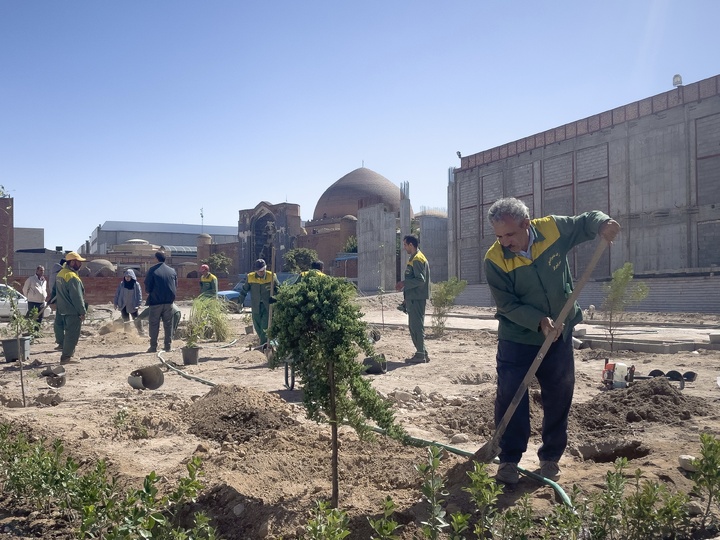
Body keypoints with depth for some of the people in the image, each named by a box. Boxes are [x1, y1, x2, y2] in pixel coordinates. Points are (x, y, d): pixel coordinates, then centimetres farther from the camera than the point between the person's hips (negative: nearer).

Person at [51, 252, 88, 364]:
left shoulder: (60, 274, 10)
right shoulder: (72, 277, -21)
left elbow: (55, 291, 20)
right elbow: (77, 297, -21)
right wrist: (83, 312, -15)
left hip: (62, 310, 9)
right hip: (72, 312, -9)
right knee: (72, 334, -1)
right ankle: (66, 357, 3)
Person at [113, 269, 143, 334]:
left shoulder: (136, 285, -9)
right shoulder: (121, 284, -2)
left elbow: (139, 295, -9)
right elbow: (117, 294, 4)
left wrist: (138, 304, -17)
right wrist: (115, 303, 3)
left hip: (132, 306, -3)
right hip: (123, 305, 3)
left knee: (136, 320, -1)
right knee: (125, 320, 12)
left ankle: (141, 332, 8)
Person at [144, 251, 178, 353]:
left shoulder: (152, 270, -8)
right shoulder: (172, 271, 4)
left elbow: (147, 287, -6)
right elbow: (175, 287, 10)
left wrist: (150, 292, 14)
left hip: (156, 301, -3)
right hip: (169, 301, 3)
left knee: (154, 324, 5)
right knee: (168, 324, 9)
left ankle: (153, 346, 5)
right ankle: (168, 346, 10)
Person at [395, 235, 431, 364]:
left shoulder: (417, 259, -13)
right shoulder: (414, 258, 18)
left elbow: (420, 280, -21)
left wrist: (404, 283, -15)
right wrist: (406, 299, 21)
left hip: (417, 298, -10)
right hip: (413, 298, 10)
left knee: (417, 326, -6)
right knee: (413, 326, 13)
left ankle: (421, 355, -1)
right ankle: (422, 353, 20)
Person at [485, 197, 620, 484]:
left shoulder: (554, 229, -14)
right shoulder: (495, 260, -20)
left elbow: (586, 221, 2)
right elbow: (507, 304, -20)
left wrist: (603, 223, -22)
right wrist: (539, 321, -33)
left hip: (560, 335, 3)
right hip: (517, 338, -3)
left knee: (559, 398, 11)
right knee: (510, 398, -5)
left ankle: (551, 457, 28)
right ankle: (509, 459, 11)